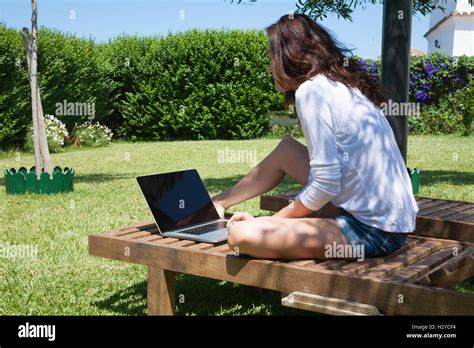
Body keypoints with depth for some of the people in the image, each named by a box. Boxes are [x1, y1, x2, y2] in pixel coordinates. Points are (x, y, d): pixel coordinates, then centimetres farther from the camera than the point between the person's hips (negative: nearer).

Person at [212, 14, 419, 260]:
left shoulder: (311, 90, -13)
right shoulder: (346, 84, 12)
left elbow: (325, 186, -18)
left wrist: (273, 220, -4)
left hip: (372, 232, -9)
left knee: (243, 235, -20)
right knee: (285, 149, 20)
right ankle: (220, 202, 34)